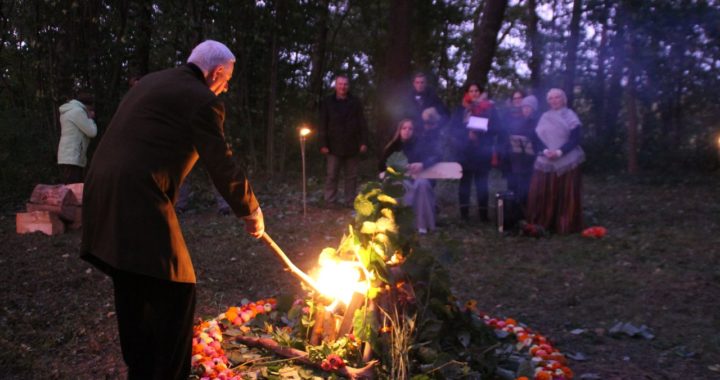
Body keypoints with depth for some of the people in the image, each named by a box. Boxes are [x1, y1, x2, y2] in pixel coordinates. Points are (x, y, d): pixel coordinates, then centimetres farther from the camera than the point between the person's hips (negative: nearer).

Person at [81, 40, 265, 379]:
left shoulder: (150, 82, 21)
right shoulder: (203, 100, -6)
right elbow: (223, 167, -5)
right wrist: (251, 211, 8)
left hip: (101, 194, 10)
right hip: (138, 199, -9)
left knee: (133, 292, 19)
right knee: (176, 292, -2)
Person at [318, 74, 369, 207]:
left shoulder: (355, 102, 6)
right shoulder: (327, 102, 3)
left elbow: (362, 123, 5)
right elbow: (323, 125, 1)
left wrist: (363, 142, -2)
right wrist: (323, 144, -6)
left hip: (352, 146, 1)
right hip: (334, 146, -1)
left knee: (351, 176, 7)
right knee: (332, 175, 1)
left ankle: (350, 201, 15)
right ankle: (330, 202, 8)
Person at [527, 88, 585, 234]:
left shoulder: (570, 116, 2)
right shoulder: (545, 117, 13)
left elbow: (575, 139, -7)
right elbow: (538, 137, 6)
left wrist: (559, 152, -19)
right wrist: (545, 151, -13)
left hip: (566, 161, -3)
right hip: (546, 162, 3)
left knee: (566, 195, -3)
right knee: (542, 193, -2)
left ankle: (566, 225, 2)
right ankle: (542, 223, 4)